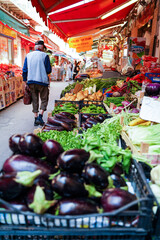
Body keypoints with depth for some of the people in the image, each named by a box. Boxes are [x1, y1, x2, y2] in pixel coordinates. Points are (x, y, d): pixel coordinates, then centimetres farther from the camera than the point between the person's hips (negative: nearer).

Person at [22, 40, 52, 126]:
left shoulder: (28, 56, 9)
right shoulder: (45, 55, -3)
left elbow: (24, 70, 6)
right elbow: (49, 70, -6)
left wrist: (25, 80, 13)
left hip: (31, 81, 4)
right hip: (42, 81, -4)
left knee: (35, 100, 12)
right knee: (44, 100, 8)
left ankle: (36, 119, 13)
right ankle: (40, 117, -6)